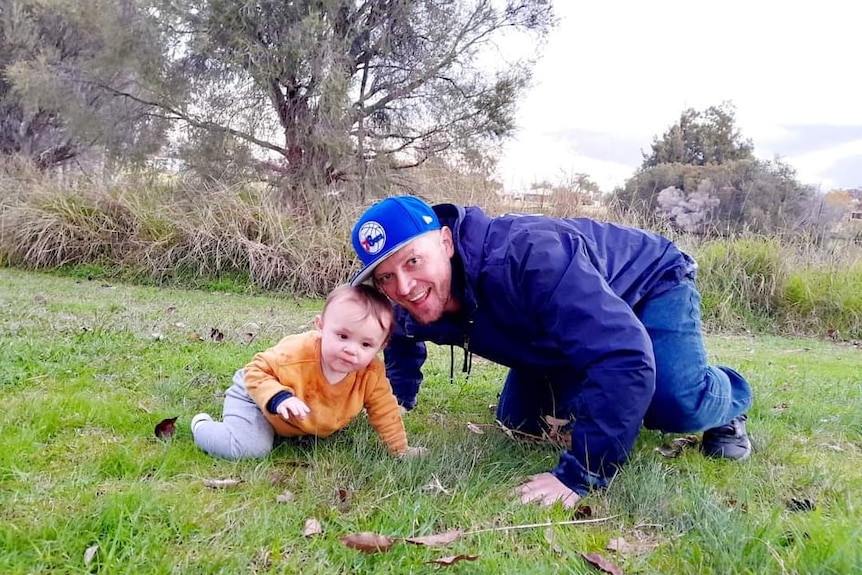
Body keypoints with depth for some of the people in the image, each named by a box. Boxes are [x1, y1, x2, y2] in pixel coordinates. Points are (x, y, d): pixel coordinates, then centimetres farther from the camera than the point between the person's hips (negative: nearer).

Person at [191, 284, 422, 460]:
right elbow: (257, 370, -27)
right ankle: (202, 426, 5)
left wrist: (400, 449, -7)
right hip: (257, 398, -6)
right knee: (249, 449, -25)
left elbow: (384, 411, -11)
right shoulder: (296, 353, -40)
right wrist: (279, 398, -44)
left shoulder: (372, 374, -27)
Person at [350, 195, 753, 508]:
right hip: (565, 327, 7)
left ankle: (727, 401, 7)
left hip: (649, 281, -6)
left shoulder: (526, 256, -45)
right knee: (518, 421, 4)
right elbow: (401, 342, 10)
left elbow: (623, 358, -50)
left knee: (678, 404, -31)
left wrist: (577, 475, -47)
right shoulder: (414, 309, -18)